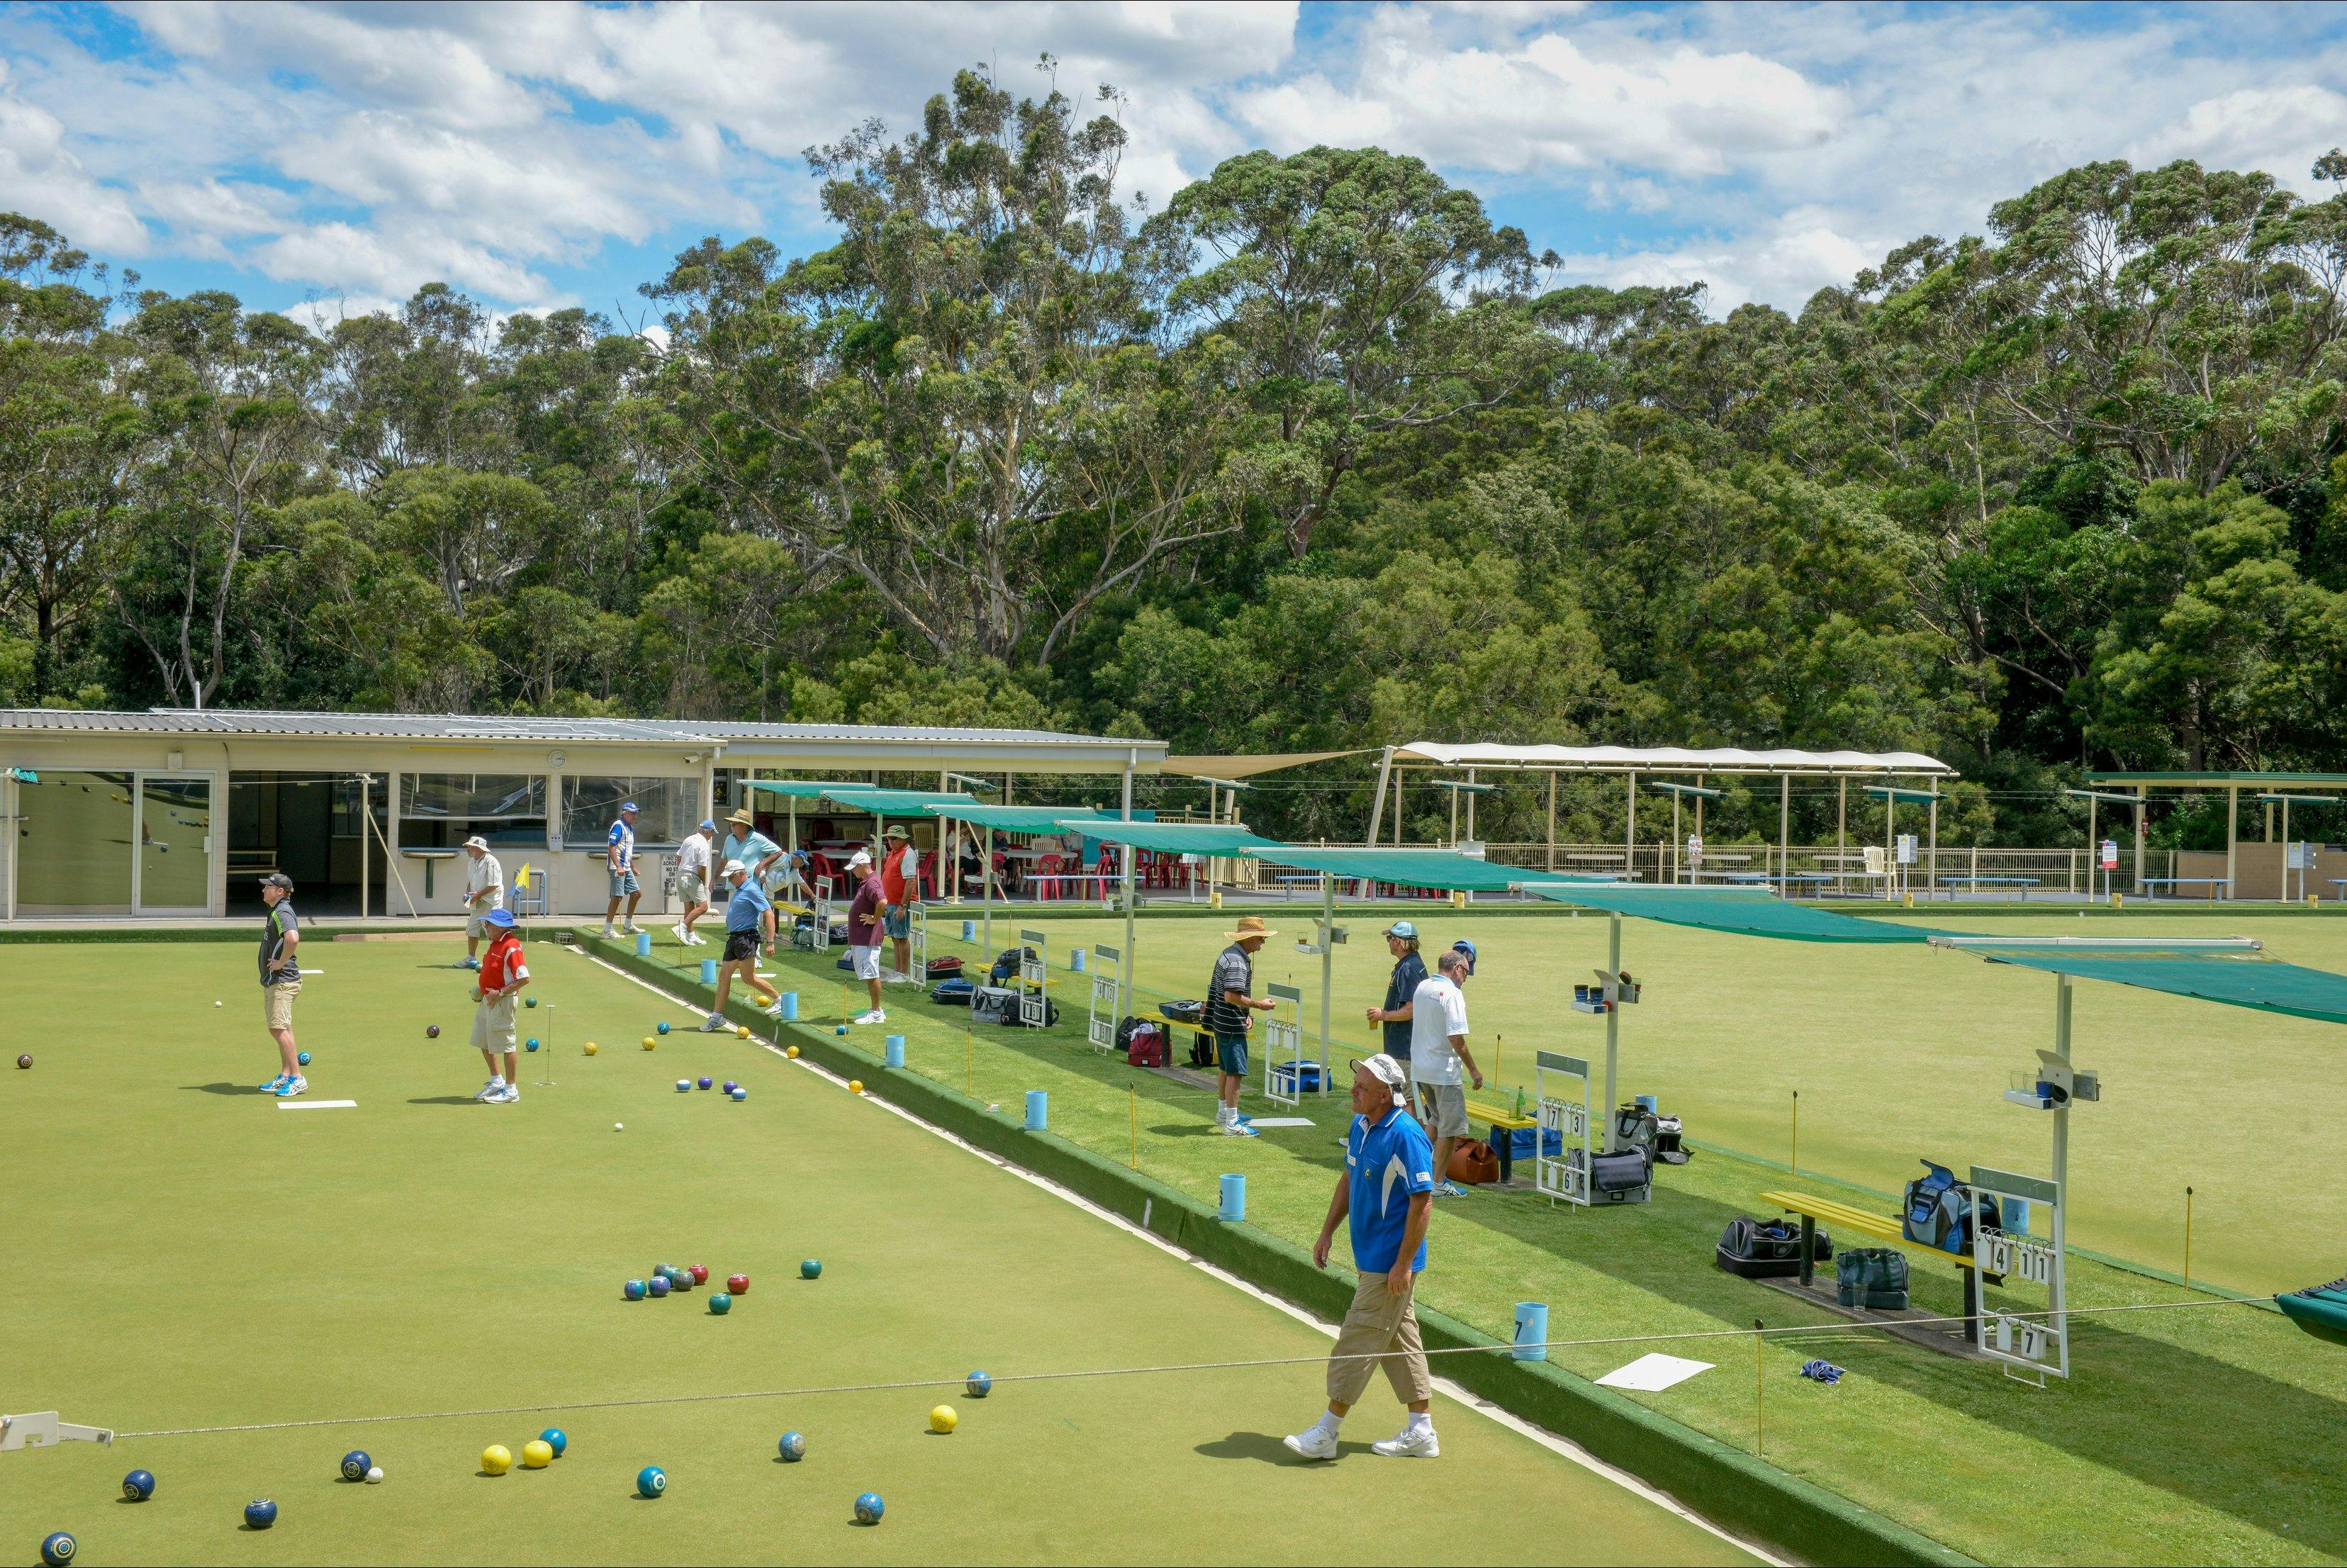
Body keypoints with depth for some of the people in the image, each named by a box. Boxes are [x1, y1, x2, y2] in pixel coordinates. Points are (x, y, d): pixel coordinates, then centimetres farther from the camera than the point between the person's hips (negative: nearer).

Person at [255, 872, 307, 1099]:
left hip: (282, 980, -11)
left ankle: (297, 1079, -10)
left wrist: (281, 962, -24)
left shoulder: (283, 912, -16)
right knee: (280, 1030, 12)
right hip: (272, 981, 11)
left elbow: (293, 938, -35)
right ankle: (284, 1076, 17)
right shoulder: (275, 912, 17)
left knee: (279, 1029, -13)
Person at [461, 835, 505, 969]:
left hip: (491, 903, -9)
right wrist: (468, 893, 5)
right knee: (472, 930, 13)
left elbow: (494, 885, -19)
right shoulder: (473, 862, 11)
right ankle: (471, 958, 24)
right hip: (477, 903, 9)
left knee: (492, 932, -10)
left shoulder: (490, 862, -17)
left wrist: (478, 895, -19)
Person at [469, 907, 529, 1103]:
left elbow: (524, 978, -25)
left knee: (505, 1045, -1)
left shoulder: (511, 947, -21)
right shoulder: (495, 944, 9)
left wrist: (500, 993, -24)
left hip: (502, 1002, -10)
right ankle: (497, 1081, 32)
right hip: (488, 1000, 10)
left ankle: (511, 1090, 9)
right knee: (483, 1042, 18)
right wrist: (482, 991, 9)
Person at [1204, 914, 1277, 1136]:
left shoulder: (1228, 954, 13)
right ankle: (1231, 1124, -6)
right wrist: (1259, 1005, -18)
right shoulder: (1237, 962, -21)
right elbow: (1231, 996, -28)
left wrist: (1246, 1015, 14)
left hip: (1222, 1023, 11)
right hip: (1232, 1026, -11)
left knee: (1227, 1070, 22)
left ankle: (1223, 1113, 35)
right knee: (1236, 1073, -7)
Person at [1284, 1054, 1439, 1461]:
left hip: (1391, 1264, -9)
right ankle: (1421, 1432, 23)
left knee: (1357, 1342, -2)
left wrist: (1404, 1263, -21)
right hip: (1368, 1258, 9)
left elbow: (1422, 1202, -22)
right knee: (1400, 1340, 14)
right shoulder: (1360, 1126, 5)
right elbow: (1348, 1179, 18)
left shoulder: (1406, 1136, -22)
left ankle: (1327, 1433, 7)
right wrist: (1327, 1233, 16)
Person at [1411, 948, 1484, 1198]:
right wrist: (1473, 1069, -15)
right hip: (1444, 1070, -8)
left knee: (1435, 1119, 24)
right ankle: (1440, 1182, 6)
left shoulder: (1422, 987, 7)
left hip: (1419, 1068, 8)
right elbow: (1456, 1038, -22)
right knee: (1451, 1127, 3)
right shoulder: (1452, 993, -17)